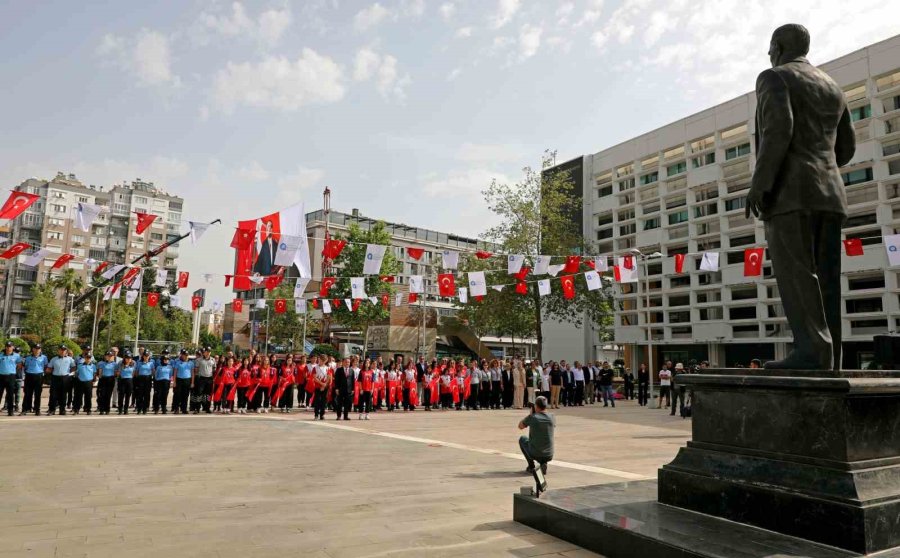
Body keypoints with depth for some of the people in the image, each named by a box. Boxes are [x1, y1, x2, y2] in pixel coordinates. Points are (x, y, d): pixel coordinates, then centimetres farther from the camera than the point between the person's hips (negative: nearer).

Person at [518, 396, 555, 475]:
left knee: (522, 439, 25)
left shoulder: (532, 417, -14)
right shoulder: (552, 417, -4)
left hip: (534, 454, -3)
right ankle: (543, 463, 11)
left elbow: (520, 426, 6)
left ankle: (531, 466, 16)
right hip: (549, 456, 3)